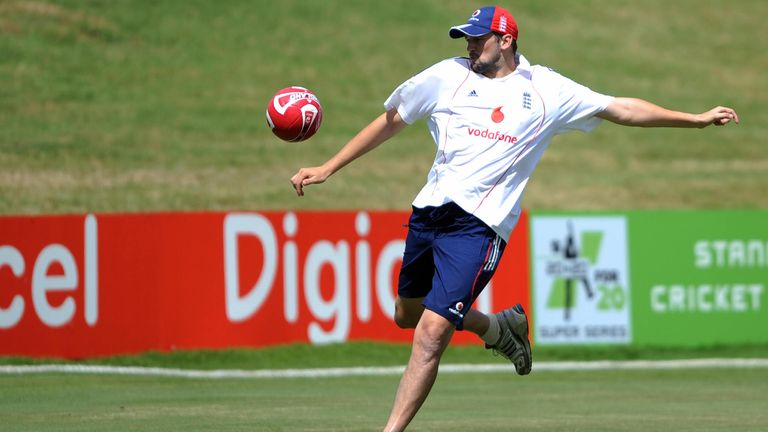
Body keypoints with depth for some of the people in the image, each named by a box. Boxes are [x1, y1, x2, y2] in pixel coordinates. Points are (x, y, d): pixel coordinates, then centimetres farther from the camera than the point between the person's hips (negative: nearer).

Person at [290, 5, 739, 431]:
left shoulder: (547, 90, 4)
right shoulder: (446, 76, 8)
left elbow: (622, 109, 9)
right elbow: (390, 121, 16)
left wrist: (697, 119, 7)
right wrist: (328, 168, 15)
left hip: (479, 226, -5)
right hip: (429, 212, 5)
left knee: (431, 334, -15)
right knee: (408, 315, 18)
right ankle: (498, 326, 42)